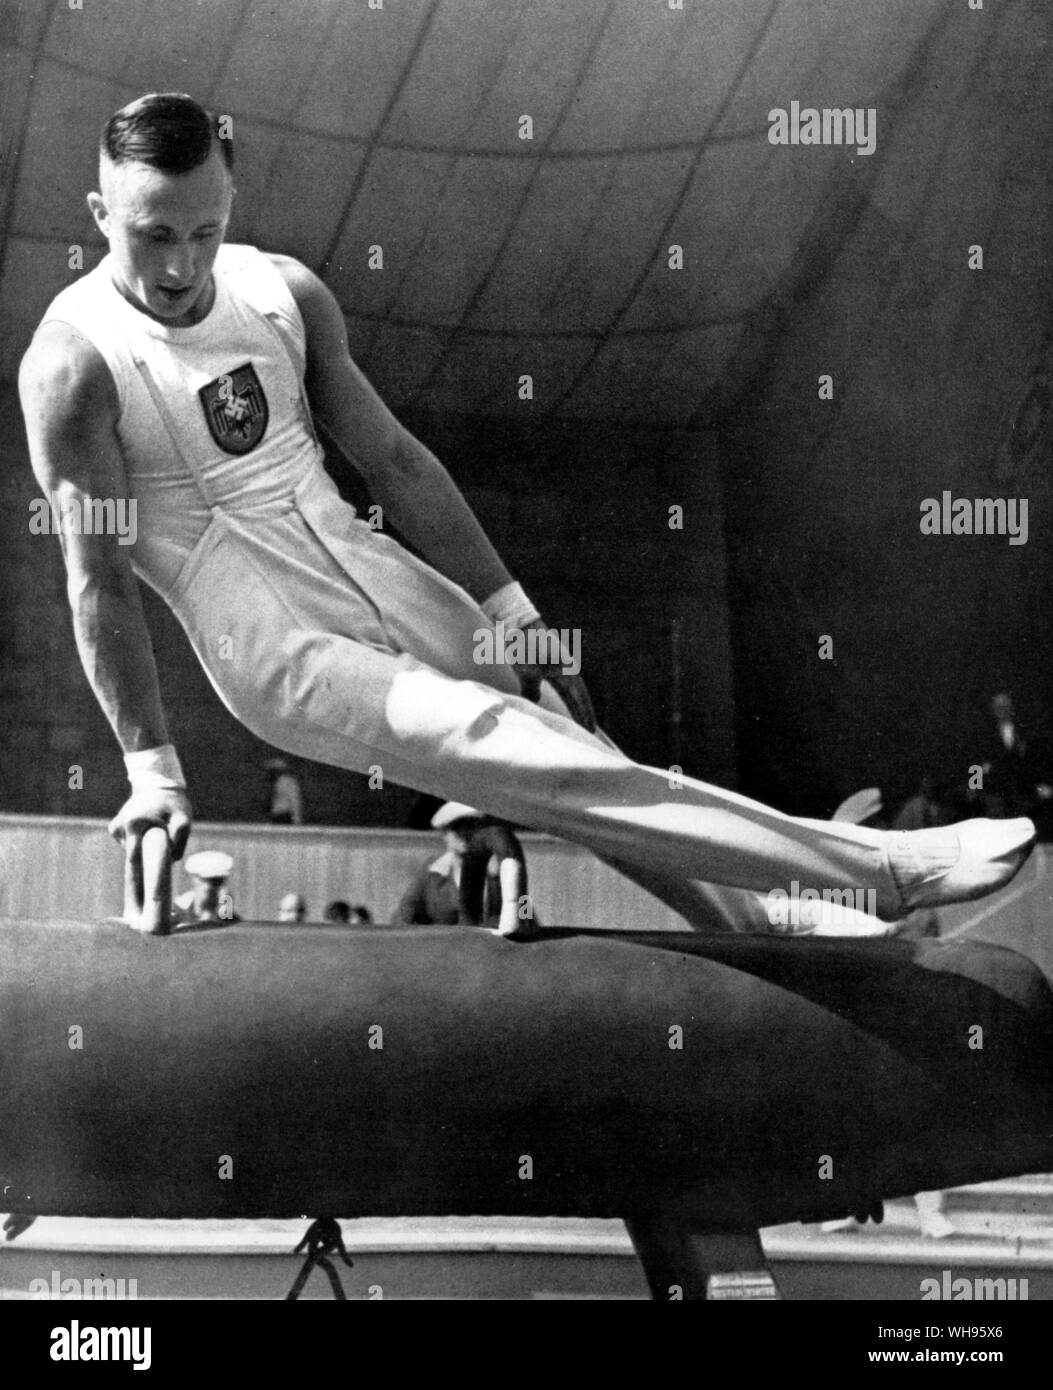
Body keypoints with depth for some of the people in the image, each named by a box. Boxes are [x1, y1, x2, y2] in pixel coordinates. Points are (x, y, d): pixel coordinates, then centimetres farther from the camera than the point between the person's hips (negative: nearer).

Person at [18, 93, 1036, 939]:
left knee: (576, 752, -3)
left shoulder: (284, 293, 3)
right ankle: (882, 870, -27)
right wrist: (149, 767, -14)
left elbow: (394, 460, 10)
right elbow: (98, 578, -12)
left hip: (374, 567, 7)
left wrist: (512, 611, 8)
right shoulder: (73, 362, -13)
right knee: (517, 757, -23)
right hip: (267, 650, -7)